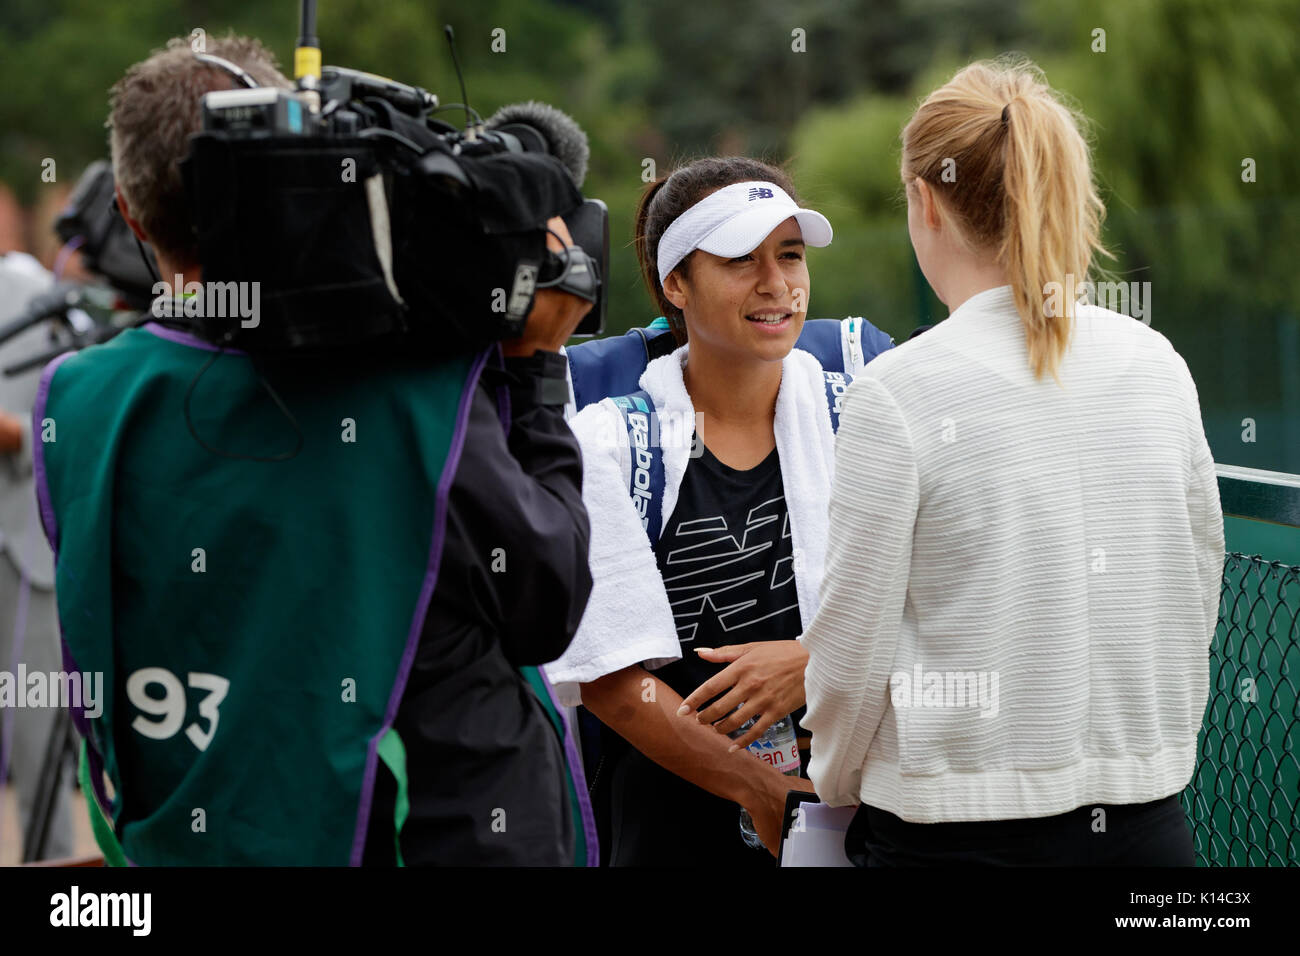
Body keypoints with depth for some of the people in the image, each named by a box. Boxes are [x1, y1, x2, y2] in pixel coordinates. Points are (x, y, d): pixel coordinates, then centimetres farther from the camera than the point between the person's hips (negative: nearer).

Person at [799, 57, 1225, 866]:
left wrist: (836, 786, 11)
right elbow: (1198, 600, 11)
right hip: (1148, 825, 5)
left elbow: (853, 655, -7)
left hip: (961, 836, -5)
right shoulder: (1160, 368, 2)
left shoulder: (898, 393, -12)